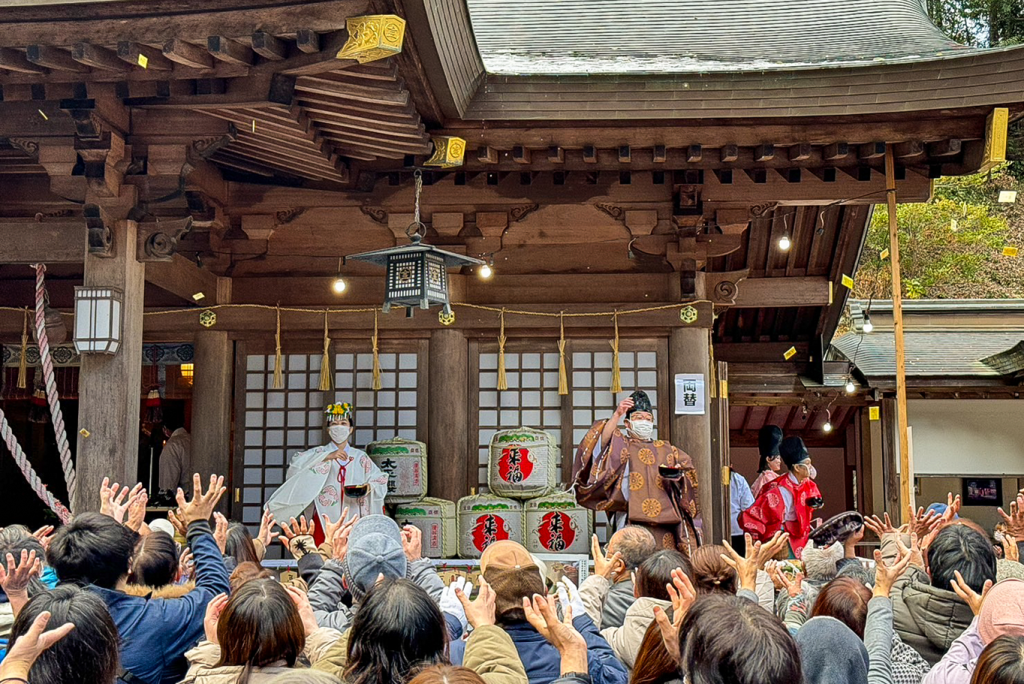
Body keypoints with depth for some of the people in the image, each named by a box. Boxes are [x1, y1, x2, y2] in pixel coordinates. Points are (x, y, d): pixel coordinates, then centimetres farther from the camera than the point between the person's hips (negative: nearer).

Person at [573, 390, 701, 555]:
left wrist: (678, 475, -4)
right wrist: (617, 415, -17)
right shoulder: (621, 445, 13)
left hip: (664, 521, 3)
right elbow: (604, 440, -8)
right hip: (633, 520, -3)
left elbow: (689, 472, 17)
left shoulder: (666, 449, 23)